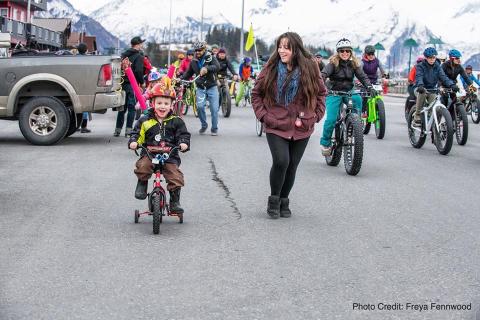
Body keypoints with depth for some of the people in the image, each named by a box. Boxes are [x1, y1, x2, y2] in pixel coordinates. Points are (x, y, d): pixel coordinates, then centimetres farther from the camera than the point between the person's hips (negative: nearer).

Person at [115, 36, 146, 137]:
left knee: (122, 107, 12)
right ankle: (128, 129, -4)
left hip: (123, 83, 6)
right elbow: (139, 71, -17)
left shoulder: (123, 55, 13)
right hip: (133, 84, -6)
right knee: (131, 108, -2)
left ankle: (118, 130, 12)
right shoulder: (138, 56, -9)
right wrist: (142, 82, -5)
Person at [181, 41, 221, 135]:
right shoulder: (194, 61, 7)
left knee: (214, 109, -5)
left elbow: (217, 67, -23)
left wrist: (207, 68, -40)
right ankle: (204, 125, 5)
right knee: (200, 106, -17)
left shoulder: (210, 57, -5)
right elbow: (188, 73, 15)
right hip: (200, 88, 2)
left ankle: (214, 128, 12)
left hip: (212, 87, -2)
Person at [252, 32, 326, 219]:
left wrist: (315, 116, 2)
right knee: (281, 161, -17)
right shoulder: (271, 68, -1)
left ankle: (284, 201, 28)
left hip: (301, 128, 2)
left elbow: (321, 93, 12)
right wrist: (262, 115, -1)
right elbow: (256, 93, 9)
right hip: (276, 127, -2)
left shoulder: (309, 68, -1)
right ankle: (274, 200, 4)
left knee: (292, 166, 8)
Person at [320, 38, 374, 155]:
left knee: (357, 99, -32)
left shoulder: (354, 64, 3)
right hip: (334, 93, -3)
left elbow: (363, 76, -4)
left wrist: (370, 88, -22)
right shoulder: (333, 63, -7)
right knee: (331, 119, -17)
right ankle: (325, 143, 2)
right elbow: (323, 74, -20)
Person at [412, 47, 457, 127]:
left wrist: (452, 85, -32)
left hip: (432, 90, 3)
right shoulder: (420, 66, -9)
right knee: (422, 92, -38)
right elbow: (419, 76, -26)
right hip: (420, 89, -3)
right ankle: (417, 117, -29)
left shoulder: (437, 66, 1)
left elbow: (443, 77, -12)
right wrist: (420, 85, -49)